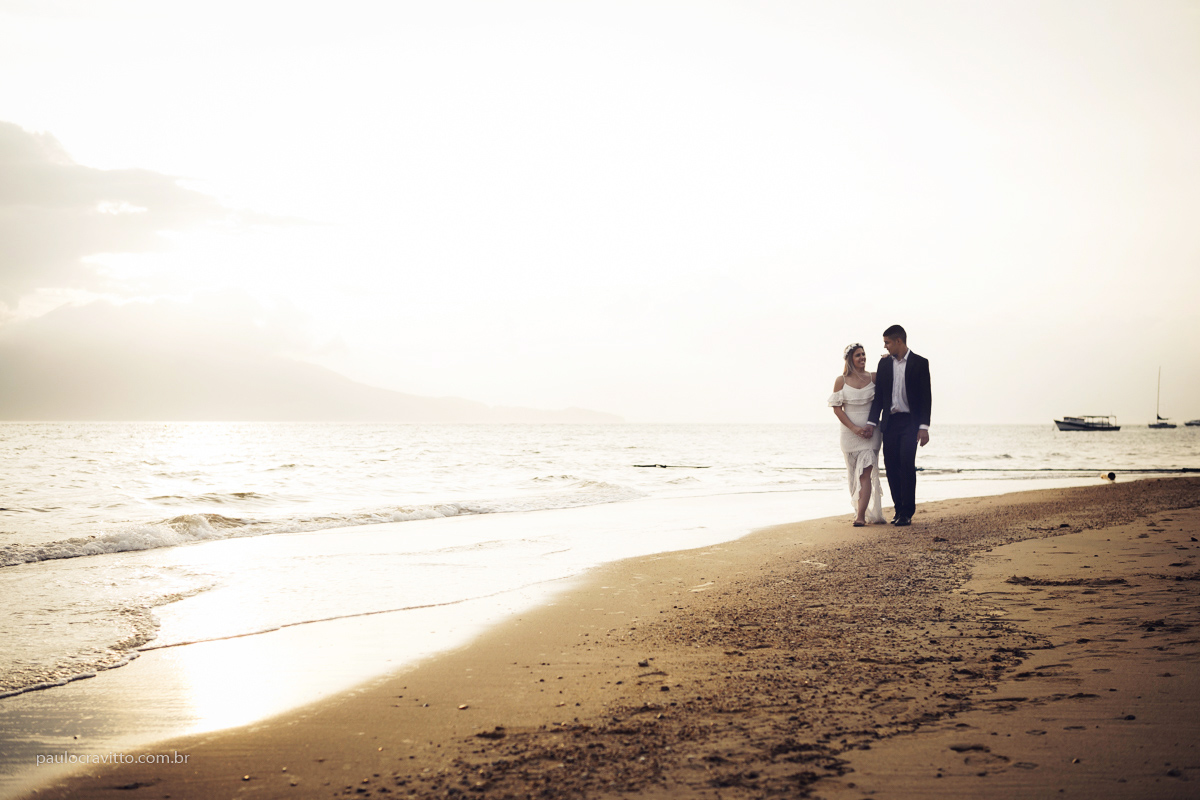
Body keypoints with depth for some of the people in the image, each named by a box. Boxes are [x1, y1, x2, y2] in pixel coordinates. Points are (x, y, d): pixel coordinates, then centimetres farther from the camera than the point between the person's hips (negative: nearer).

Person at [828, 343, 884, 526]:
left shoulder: (874, 378, 2)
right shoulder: (841, 380, 1)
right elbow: (837, 408, -2)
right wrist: (855, 428, -9)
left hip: (870, 432, -1)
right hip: (850, 433, 1)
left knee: (865, 473, -11)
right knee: (854, 475, 8)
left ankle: (861, 516, -15)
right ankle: (861, 510, 20)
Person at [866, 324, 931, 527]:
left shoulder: (920, 363, -2)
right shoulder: (884, 363, 9)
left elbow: (926, 397, -3)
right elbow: (879, 396, 11)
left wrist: (924, 427, -10)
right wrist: (872, 422, 2)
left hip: (910, 422, -4)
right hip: (890, 422, 4)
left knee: (907, 464, -11)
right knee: (891, 466, 2)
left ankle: (907, 512, -6)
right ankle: (899, 510, 11)